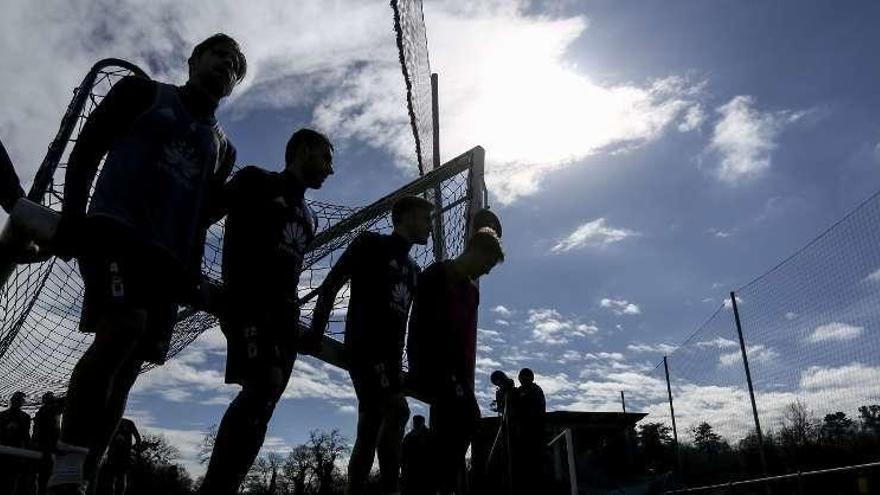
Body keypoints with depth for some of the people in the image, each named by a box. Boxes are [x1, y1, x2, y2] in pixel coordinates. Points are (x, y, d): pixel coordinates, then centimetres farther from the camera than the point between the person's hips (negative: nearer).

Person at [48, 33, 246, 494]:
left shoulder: (222, 147, 24)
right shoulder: (143, 92, 13)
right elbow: (86, 149, 5)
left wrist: (192, 269, 7)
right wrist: (72, 213, -9)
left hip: (169, 256, 5)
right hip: (116, 229, -5)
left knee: (129, 361, -2)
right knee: (121, 328, -28)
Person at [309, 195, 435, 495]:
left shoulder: (413, 270, 23)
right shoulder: (371, 244, 2)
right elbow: (330, 286, -4)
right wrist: (315, 333, -12)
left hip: (390, 355, 8)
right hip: (364, 347, -8)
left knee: (370, 428, 6)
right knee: (397, 408, -22)